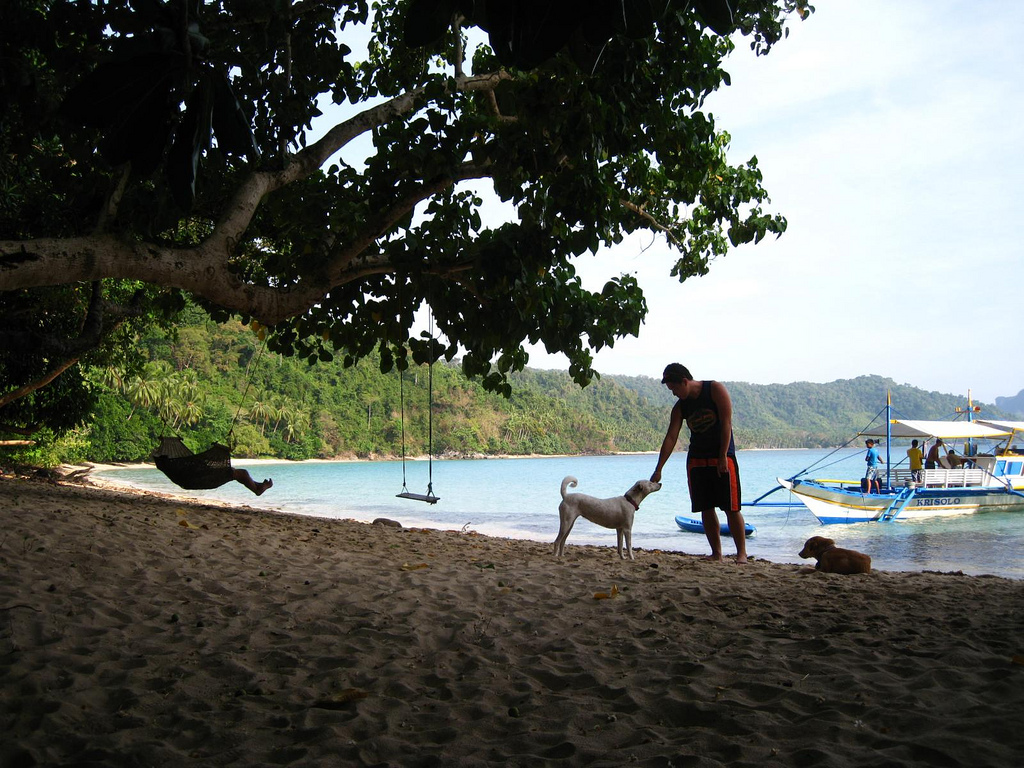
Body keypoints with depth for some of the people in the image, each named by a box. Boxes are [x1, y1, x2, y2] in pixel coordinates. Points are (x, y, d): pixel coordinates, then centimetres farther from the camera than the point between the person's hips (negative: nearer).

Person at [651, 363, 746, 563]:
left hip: (722, 458, -5)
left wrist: (723, 456, -18)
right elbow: (670, 438, 0)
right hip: (696, 460, 5)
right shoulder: (680, 407, 5)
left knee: (731, 508, -6)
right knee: (706, 509, 2)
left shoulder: (716, 389, -8)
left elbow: (726, 423, -13)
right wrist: (658, 469, -6)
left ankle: (742, 553, 0)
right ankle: (716, 553, 8)